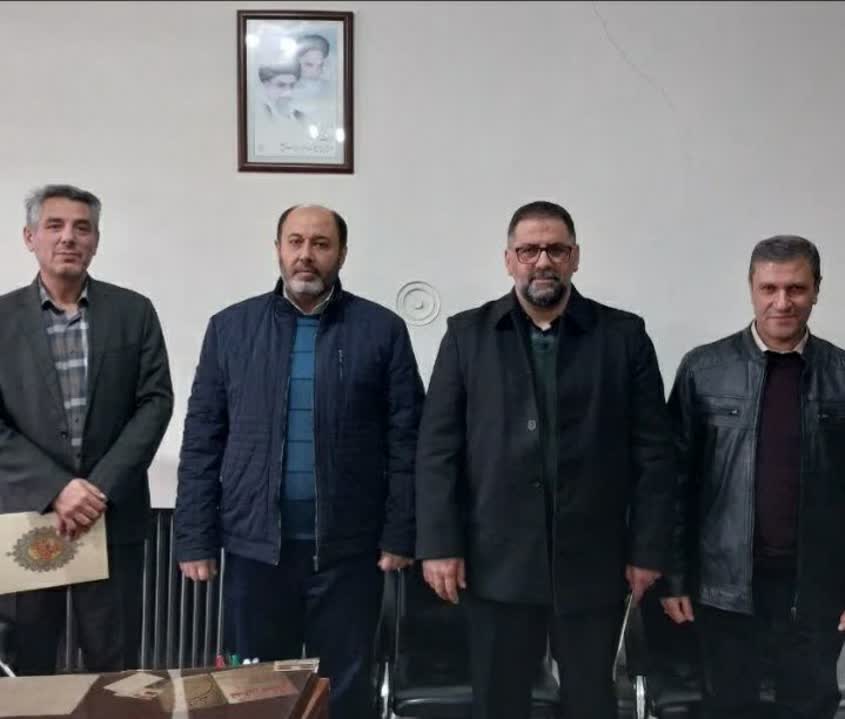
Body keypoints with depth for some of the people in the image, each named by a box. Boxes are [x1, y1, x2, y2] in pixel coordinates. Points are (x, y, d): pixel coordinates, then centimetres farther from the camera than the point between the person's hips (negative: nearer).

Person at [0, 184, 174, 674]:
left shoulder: (133, 311, 3)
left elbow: (155, 402, -1)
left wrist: (101, 487, -11)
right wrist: (55, 488, -13)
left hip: (113, 514, 0)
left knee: (115, 666, 7)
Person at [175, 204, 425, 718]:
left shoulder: (383, 330, 0)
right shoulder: (231, 328, 5)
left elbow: (406, 441, -1)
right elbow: (202, 441, 4)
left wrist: (400, 536, -4)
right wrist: (196, 539, 1)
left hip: (349, 545, -1)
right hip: (255, 543, 2)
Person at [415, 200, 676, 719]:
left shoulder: (624, 336, 2)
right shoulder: (467, 335, 3)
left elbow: (653, 451, 2)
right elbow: (438, 448, 0)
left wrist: (648, 548, -2)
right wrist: (440, 544, -6)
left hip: (593, 562, 0)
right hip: (497, 562, 0)